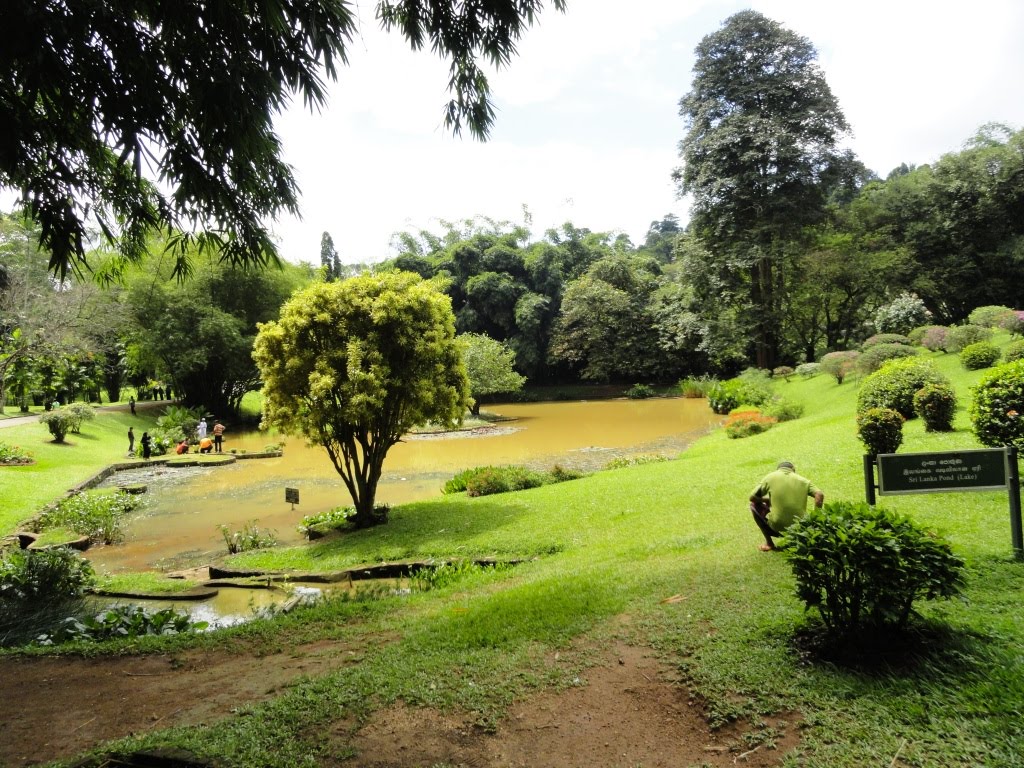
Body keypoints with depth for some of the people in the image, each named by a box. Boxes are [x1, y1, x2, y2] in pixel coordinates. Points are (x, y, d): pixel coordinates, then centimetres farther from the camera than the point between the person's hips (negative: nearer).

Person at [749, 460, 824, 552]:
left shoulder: (770, 477, 4)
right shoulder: (802, 480, 9)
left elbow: (752, 498, 6)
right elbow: (819, 495, -6)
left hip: (777, 526, -4)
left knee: (754, 505, 22)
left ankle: (769, 543, 18)